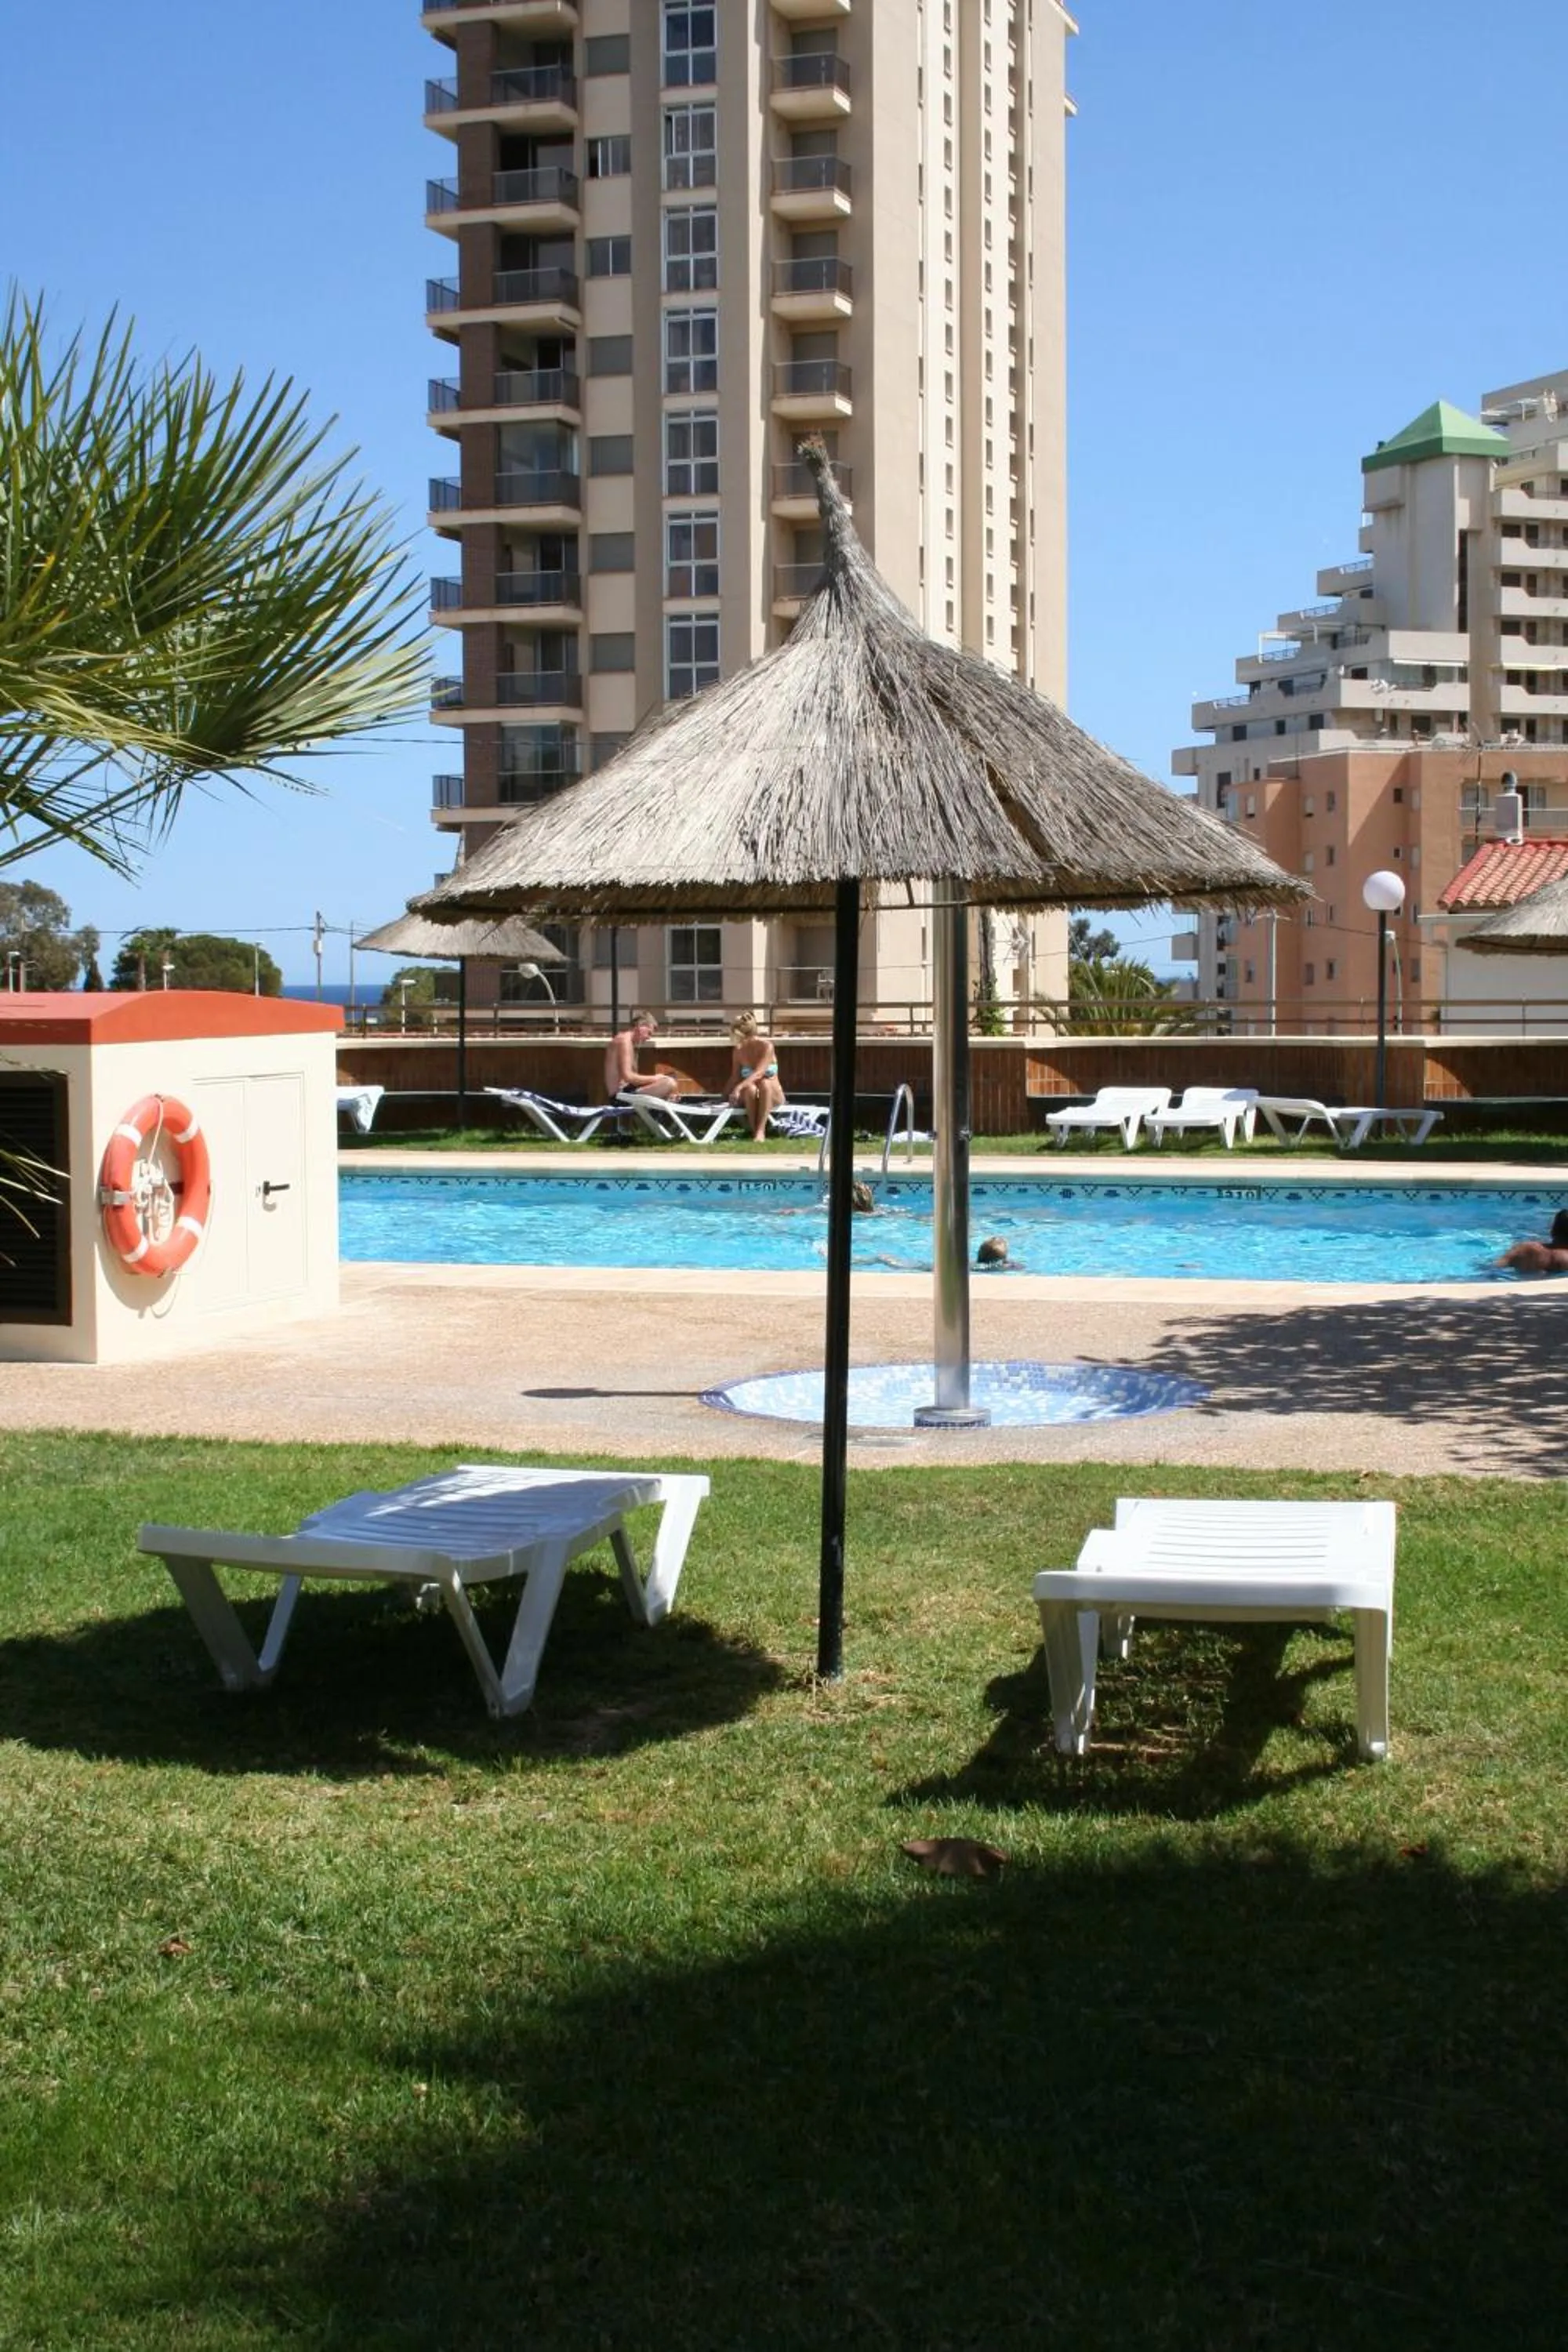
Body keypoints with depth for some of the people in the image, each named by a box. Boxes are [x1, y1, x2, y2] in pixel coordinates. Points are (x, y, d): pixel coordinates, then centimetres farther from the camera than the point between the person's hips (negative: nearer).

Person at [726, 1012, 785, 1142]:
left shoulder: (766, 1046, -15)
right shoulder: (738, 1051, -3)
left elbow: (759, 1073, -27)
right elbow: (735, 1078, 1)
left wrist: (739, 1088, -40)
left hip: (772, 1096, -2)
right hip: (749, 1097, 2)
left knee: (764, 1083, -37)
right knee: (750, 1088, -35)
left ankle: (761, 1130, -40)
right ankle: (754, 1130, -30)